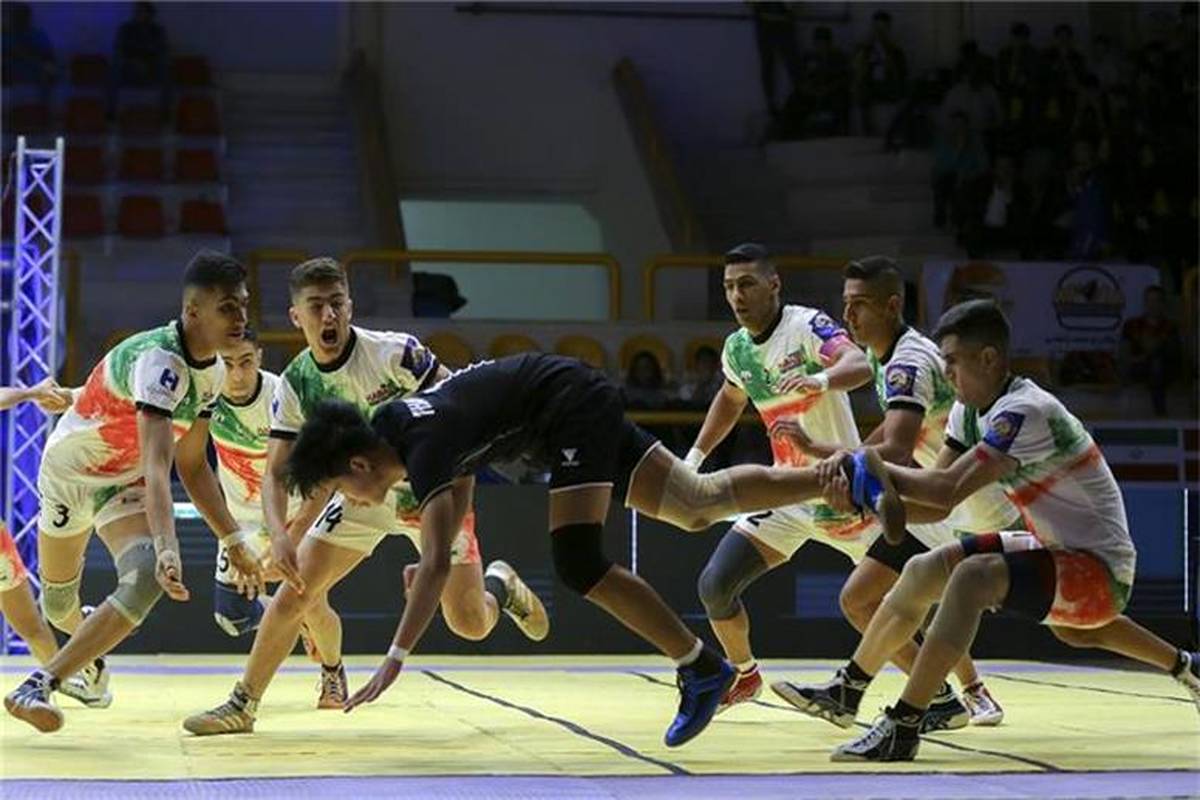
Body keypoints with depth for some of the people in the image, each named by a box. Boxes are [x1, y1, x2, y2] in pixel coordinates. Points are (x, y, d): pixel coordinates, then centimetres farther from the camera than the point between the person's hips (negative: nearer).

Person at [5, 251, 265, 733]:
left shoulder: (213, 372, -6)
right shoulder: (159, 360, -33)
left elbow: (192, 466, 5)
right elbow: (157, 465, -44)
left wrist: (233, 540, 2)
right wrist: (167, 546, -55)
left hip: (127, 485, 6)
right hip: (70, 471, -6)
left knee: (148, 579, -23)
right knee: (58, 599, 12)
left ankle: (39, 686, -21)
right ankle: (88, 643, 51)